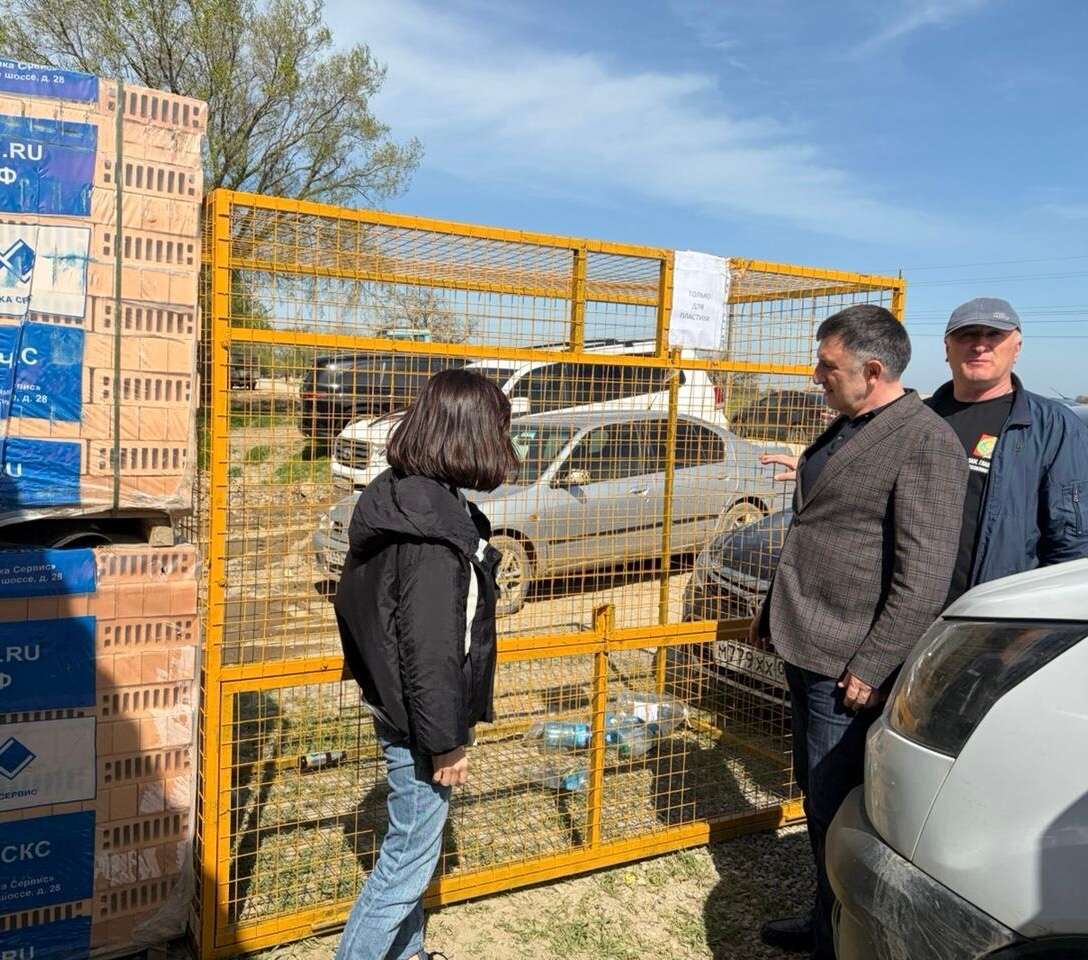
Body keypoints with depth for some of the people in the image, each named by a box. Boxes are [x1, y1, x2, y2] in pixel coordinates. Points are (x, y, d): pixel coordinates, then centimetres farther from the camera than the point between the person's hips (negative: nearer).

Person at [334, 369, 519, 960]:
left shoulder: (401, 495, 3)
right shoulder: (432, 523, -27)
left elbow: (356, 602, 13)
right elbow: (430, 649, -26)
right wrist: (445, 742, -16)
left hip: (396, 705, 10)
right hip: (419, 719, -10)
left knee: (410, 844, 25)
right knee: (410, 856, 7)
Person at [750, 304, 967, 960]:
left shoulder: (927, 443, -17)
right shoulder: (845, 428, 12)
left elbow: (924, 579, -21)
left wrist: (871, 667, -20)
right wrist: (773, 611, 23)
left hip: (847, 665, -9)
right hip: (803, 648, 9)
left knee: (836, 812, 3)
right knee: (817, 797, 20)